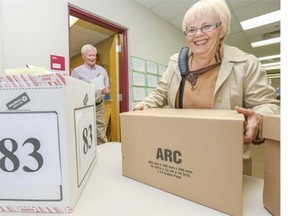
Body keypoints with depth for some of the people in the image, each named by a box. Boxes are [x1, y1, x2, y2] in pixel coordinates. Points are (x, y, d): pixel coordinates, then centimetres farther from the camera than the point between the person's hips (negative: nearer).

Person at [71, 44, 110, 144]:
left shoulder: (102, 70, 12)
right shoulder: (77, 71, 1)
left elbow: (107, 87, 13)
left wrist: (106, 90, -9)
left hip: (99, 106, 3)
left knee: (101, 134, 5)